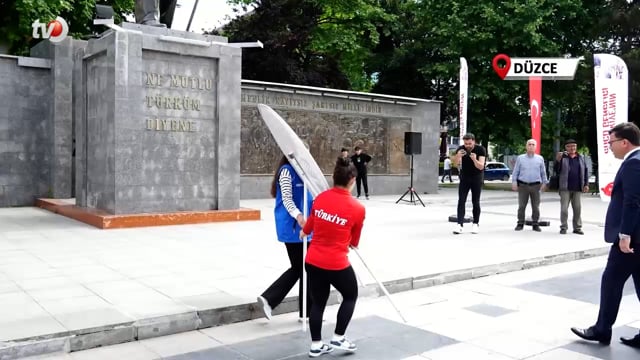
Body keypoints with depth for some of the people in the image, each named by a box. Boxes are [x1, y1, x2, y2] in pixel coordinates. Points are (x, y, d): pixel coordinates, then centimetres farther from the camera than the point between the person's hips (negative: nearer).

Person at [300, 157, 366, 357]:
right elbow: (354, 241, 2)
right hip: (337, 264, -4)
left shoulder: (320, 198, -3)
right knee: (351, 296, 22)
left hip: (313, 260, 4)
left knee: (318, 302, 17)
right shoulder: (357, 208, -12)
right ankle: (338, 338, 24)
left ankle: (316, 345, 27)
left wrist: (304, 232, 38)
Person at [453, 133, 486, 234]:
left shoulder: (480, 149, -15)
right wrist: (458, 156, -43)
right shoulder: (461, 149, -11)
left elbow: (481, 166, -22)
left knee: (475, 202, 2)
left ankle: (475, 224, 12)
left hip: (476, 178, -1)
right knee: (461, 201, -8)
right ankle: (459, 224, -12)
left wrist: (474, 159, -41)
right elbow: (456, 163, -23)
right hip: (464, 178, 1)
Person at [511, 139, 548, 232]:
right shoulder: (520, 158, 6)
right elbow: (515, 171, 6)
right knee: (521, 206, 0)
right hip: (522, 185, -1)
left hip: (535, 186, 1)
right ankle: (520, 223, 9)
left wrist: (544, 183, 6)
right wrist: (514, 182, -1)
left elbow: (543, 172, 11)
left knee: (535, 206, 4)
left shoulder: (540, 159, 8)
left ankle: (535, 224, 13)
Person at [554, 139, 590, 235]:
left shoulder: (581, 158, 9)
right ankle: (563, 227, 9)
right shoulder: (562, 157, 1)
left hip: (577, 188, 3)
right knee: (564, 208, -1)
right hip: (565, 188, -3)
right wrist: (558, 160, -21)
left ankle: (577, 227, 17)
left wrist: (586, 184, 6)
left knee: (577, 208, 8)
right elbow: (556, 170, -4)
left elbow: (586, 171, 12)